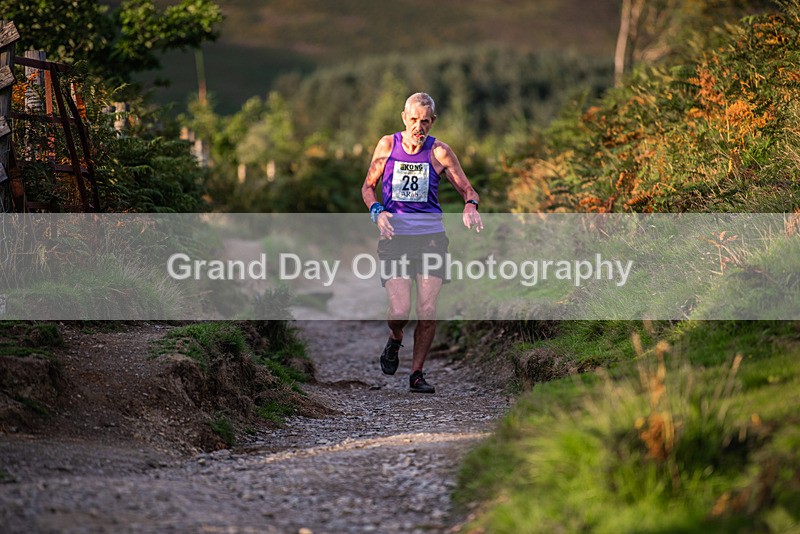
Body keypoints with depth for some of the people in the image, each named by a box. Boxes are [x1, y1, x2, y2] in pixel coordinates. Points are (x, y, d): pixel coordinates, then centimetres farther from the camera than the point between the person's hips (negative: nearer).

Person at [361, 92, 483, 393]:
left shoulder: (439, 152, 1)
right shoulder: (387, 145, 4)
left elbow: (467, 189, 5)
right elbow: (368, 186, 13)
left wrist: (470, 207, -19)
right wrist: (377, 211, -8)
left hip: (431, 236, 0)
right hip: (394, 235, 0)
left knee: (427, 312, -6)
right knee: (400, 311, -13)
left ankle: (417, 374, 11)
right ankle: (395, 340, 23)